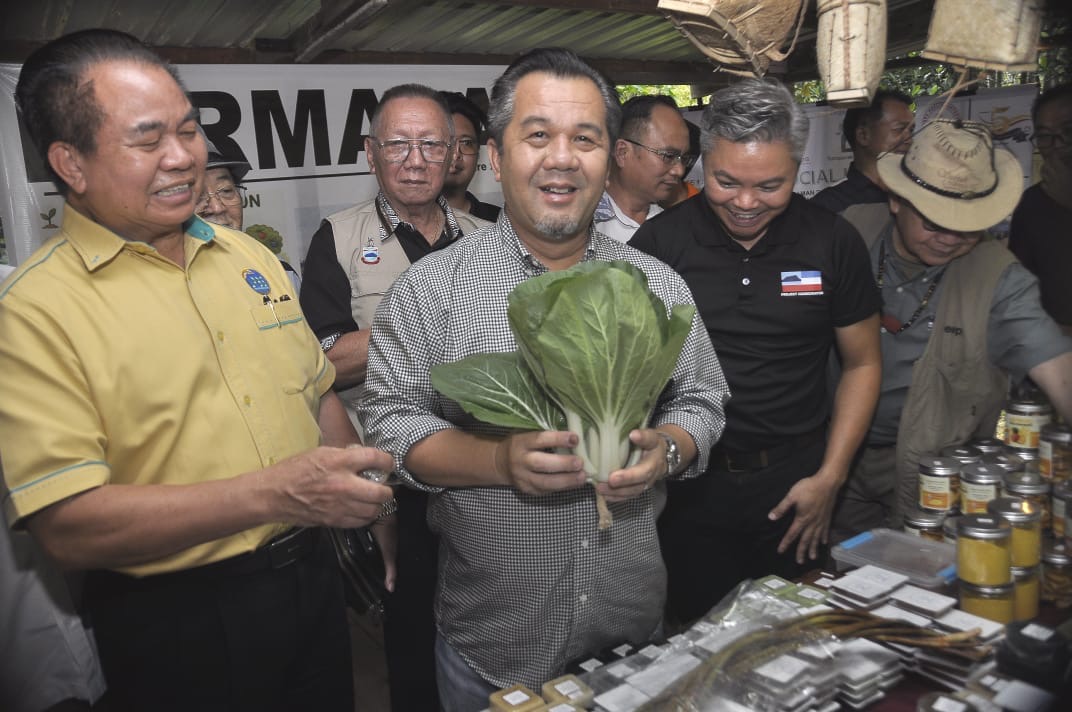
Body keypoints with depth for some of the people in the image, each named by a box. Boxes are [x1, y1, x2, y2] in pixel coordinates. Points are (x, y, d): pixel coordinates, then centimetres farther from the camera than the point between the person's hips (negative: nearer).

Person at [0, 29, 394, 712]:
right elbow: (67, 526, -21)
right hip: (179, 625, -5)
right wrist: (273, 493, -29)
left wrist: (365, 499, 5)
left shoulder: (250, 257, 4)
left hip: (313, 578, 6)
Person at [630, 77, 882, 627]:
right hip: (689, 488, -1)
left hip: (795, 488, 1)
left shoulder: (834, 243, -3)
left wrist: (830, 478, -1)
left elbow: (862, 363, 5)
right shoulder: (659, 242, -7)